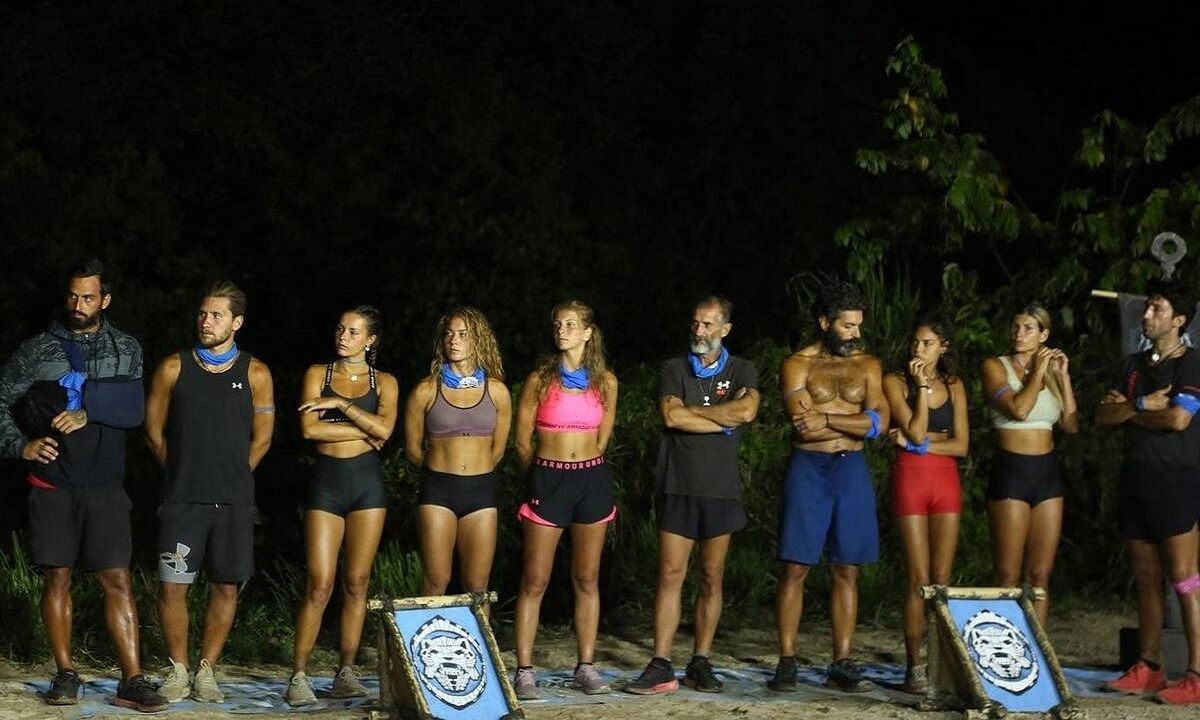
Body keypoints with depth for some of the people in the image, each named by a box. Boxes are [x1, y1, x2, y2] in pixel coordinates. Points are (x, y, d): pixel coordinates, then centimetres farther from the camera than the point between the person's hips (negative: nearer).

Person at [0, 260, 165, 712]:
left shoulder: (126, 350, 8)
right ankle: (66, 675, 12)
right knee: (57, 577, 2)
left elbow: (135, 410, -4)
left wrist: (87, 409, -19)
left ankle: (132, 681, -5)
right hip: (51, 483, 0)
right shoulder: (36, 350, 6)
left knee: (117, 581, -4)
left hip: (104, 486, 0)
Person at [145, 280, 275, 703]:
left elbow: (262, 438, 10)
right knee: (172, 586, -5)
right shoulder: (174, 369, 3)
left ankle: (206, 670, 13)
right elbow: (155, 430, 10)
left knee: (226, 588, 2)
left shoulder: (254, 374, 2)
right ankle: (177, 671, 8)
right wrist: (184, 473, 11)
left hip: (233, 501, 1)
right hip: (183, 499, 0)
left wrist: (232, 476, 11)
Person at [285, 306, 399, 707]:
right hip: (326, 481, -1)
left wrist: (341, 405, -11)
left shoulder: (384, 383, 10)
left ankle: (346, 673, 8)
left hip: (367, 482, 1)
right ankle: (299, 676, -7)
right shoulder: (318, 374, 7)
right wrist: (364, 431, -7)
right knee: (320, 585, -9)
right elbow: (309, 428, -7)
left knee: (357, 583, 2)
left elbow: (384, 428, -9)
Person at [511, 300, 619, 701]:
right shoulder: (540, 380, -1)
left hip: (592, 479, 3)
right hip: (547, 479, -3)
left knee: (587, 579, 7)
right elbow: (523, 442, 4)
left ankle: (586, 667, 13)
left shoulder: (605, 382, 6)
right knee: (534, 581, -4)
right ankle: (525, 670, -4)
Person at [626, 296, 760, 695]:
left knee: (711, 578, 4)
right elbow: (671, 415, -10)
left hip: (721, 488, 1)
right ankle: (661, 667, -7)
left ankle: (700, 663, 10)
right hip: (678, 487, -1)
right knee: (670, 575, -6)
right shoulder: (673, 370, 8)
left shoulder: (742, 371, 8)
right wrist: (724, 420, -8)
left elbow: (747, 410, -13)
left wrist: (691, 410, -7)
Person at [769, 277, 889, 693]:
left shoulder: (867, 366, 9)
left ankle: (842, 664, 8)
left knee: (846, 571, 4)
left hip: (851, 471, 3)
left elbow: (879, 423, -4)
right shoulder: (798, 365, 0)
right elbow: (803, 425, -14)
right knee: (796, 568, -3)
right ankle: (787, 662, 3)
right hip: (809, 469, -3)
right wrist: (854, 420, -8)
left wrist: (826, 419, -14)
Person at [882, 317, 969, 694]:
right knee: (919, 578, -8)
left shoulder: (953, 386, 11)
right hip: (910, 479, -3)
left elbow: (961, 446, 2)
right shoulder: (895, 382, 1)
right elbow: (916, 431, -12)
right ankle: (914, 667, -6)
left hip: (946, 480, 3)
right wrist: (923, 386, -10)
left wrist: (918, 444, -8)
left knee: (942, 579, 0)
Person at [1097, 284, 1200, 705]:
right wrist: (1145, 405, -7)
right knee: (1146, 580, 9)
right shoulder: (1135, 364, 18)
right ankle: (1148, 668, 13)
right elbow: (1103, 417, 9)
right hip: (1135, 480, 7)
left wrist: (1131, 409, -3)